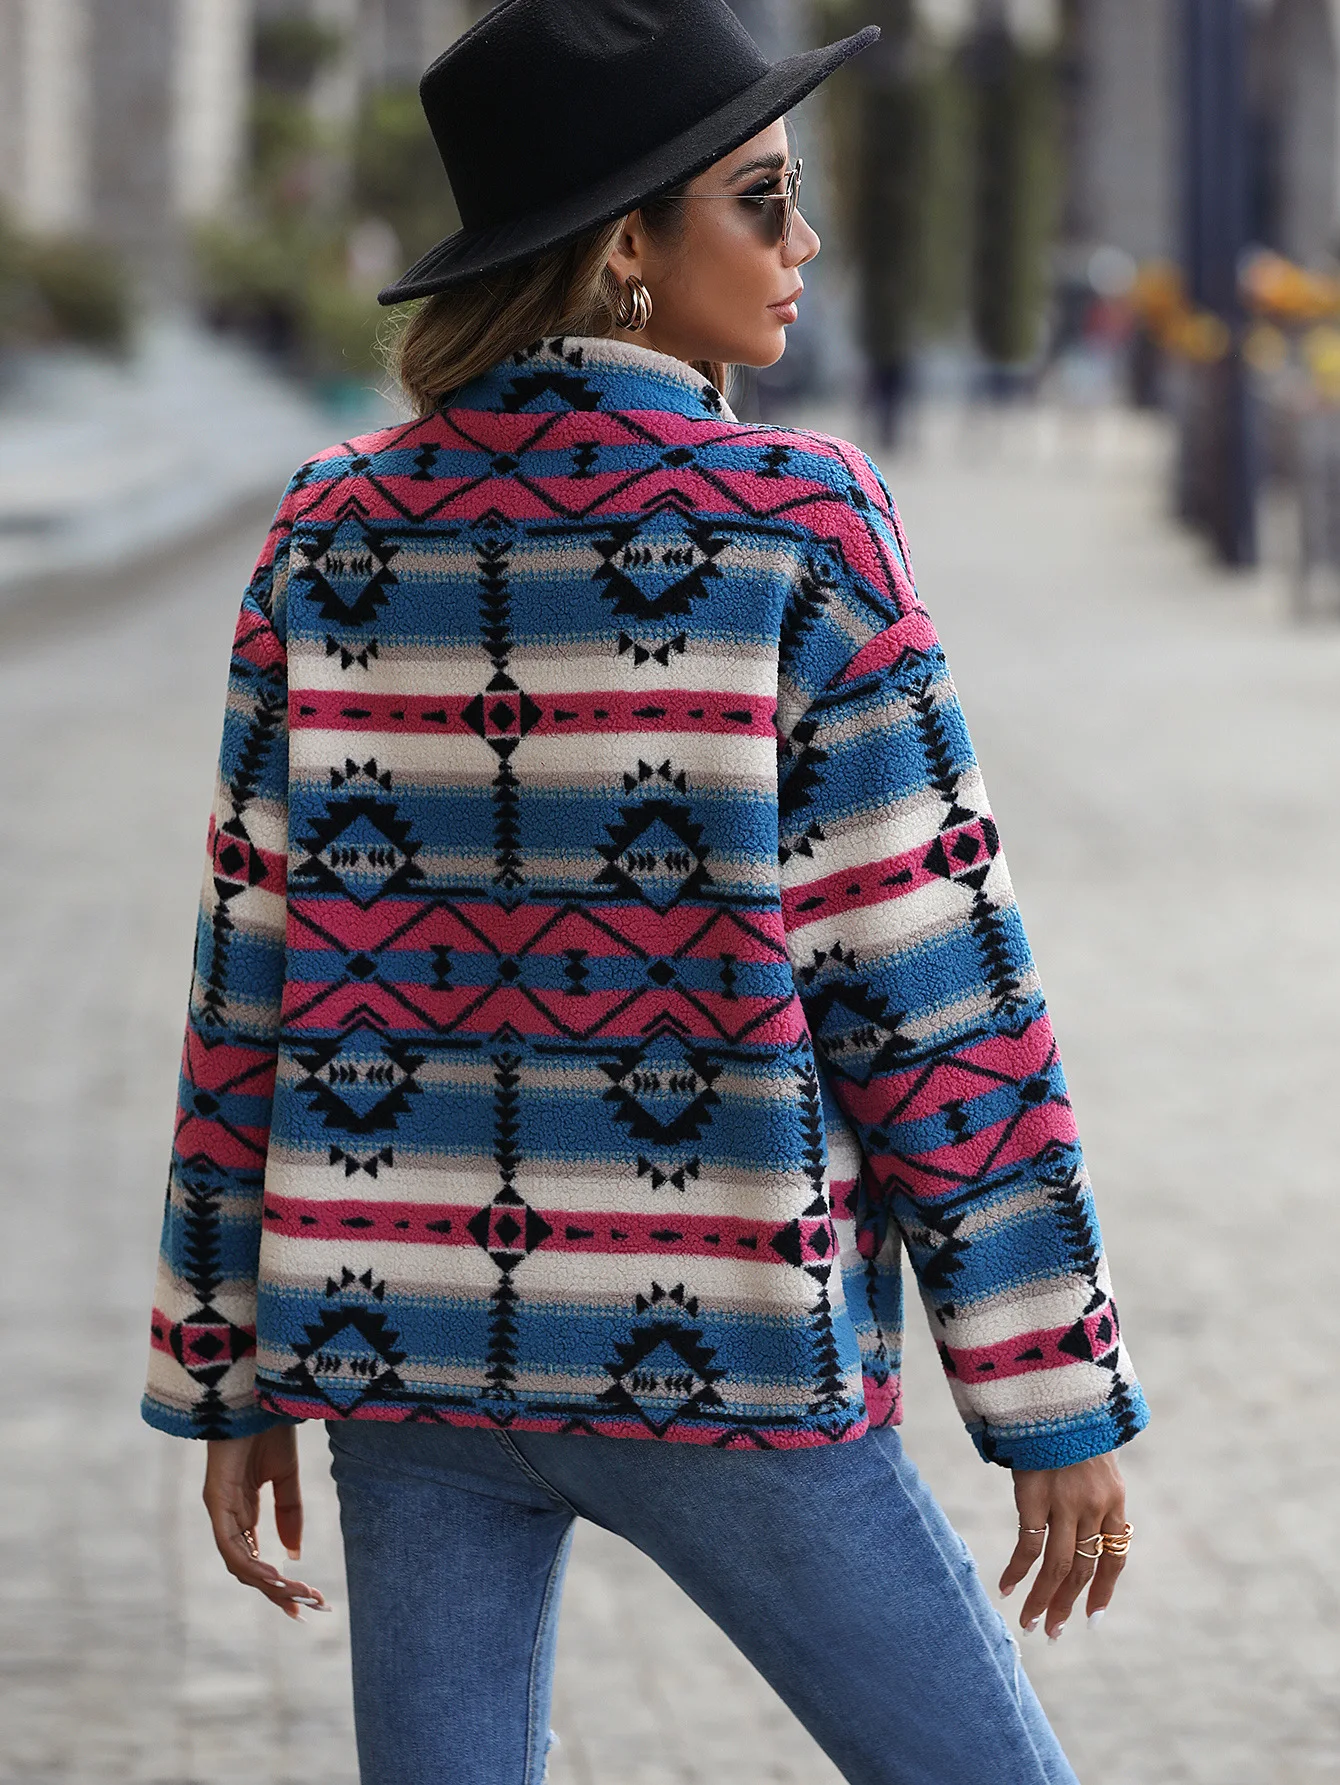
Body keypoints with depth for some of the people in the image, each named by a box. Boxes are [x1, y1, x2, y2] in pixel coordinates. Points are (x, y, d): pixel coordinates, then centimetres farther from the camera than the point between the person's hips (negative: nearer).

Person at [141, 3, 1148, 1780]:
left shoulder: (333, 534, 2)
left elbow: (256, 974, 4)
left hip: (413, 1334, 5)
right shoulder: (795, 534, -12)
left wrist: (231, 1376, 11)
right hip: (710, 1353, -5)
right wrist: (1060, 1401, -4)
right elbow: (932, 991, -11)